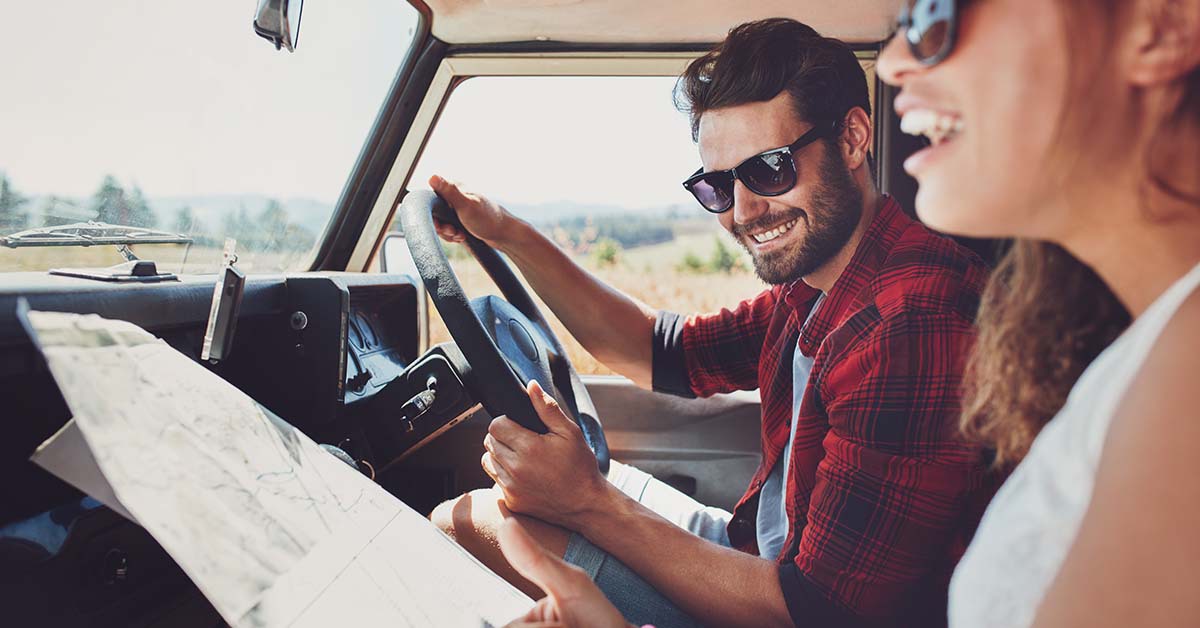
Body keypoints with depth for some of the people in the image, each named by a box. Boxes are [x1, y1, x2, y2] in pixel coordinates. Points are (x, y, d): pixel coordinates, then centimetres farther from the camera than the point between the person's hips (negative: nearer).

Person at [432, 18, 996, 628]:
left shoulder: (911, 330, -30)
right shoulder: (814, 291, 0)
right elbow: (664, 354, 11)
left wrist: (588, 502, -25)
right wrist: (511, 236, 5)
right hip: (764, 555, 8)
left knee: (465, 524, -8)